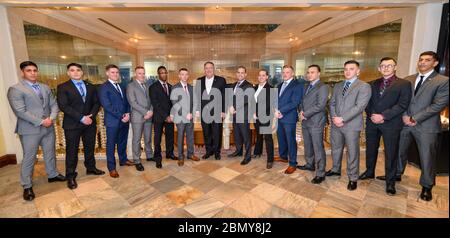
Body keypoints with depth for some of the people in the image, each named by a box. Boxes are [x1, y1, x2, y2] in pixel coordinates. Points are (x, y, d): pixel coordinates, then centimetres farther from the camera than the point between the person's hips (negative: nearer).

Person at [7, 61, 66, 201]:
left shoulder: (45, 88, 11)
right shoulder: (15, 89, -8)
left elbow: (54, 105, 7)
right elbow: (20, 111, -16)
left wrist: (51, 118, -10)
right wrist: (41, 122, -18)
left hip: (49, 128, 5)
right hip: (30, 130, -5)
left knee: (50, 154, 16)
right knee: (29, 158, 5)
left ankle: (52, 175, 33)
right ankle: (27, 186, 18)